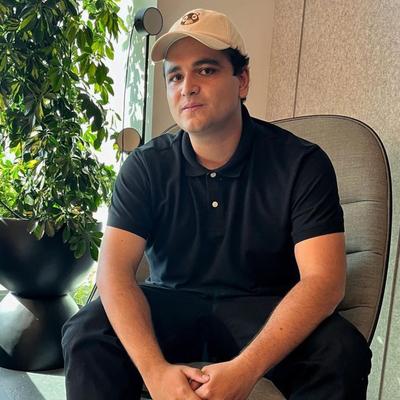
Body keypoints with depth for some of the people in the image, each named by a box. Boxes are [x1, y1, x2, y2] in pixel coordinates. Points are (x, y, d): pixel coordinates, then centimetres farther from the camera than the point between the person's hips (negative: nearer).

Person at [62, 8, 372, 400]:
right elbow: (115, 269, -13)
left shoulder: (302, 163, -12)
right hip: (170, 304, 2)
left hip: (266, 309, 0)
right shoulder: (145, 166, -5)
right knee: (87, 333, -23)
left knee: (343, 352, -28)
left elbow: (324, 278, -19)